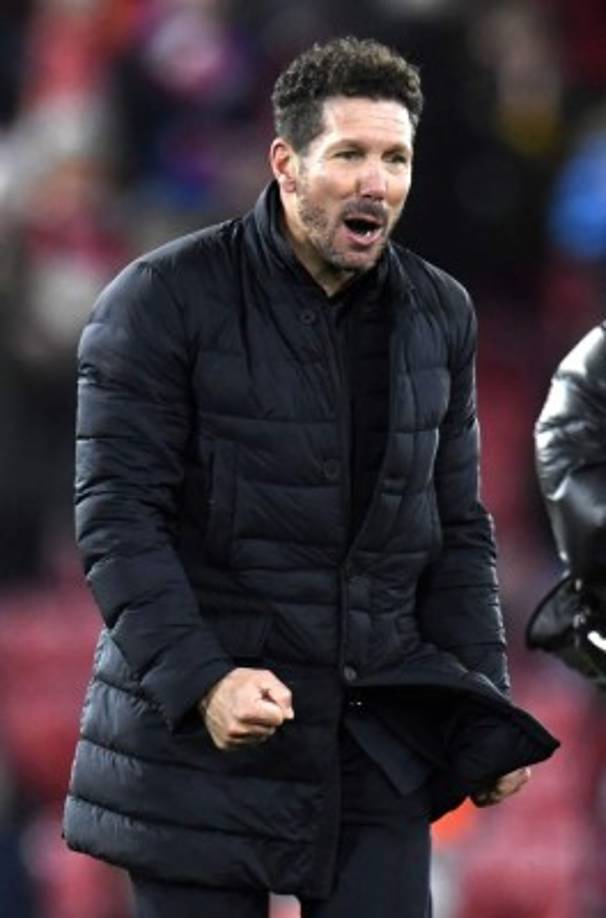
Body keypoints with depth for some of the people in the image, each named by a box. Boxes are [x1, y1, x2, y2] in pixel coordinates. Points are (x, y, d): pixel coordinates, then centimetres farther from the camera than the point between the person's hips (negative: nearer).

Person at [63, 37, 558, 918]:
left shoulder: (439, 315, 10)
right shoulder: (165, 300, -7)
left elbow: (456, 531, 15)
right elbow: (117, 516, -12)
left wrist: (484, 720, 7)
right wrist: (200, 680, -24)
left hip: (375, 746, 4)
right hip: (197, 741, -4)